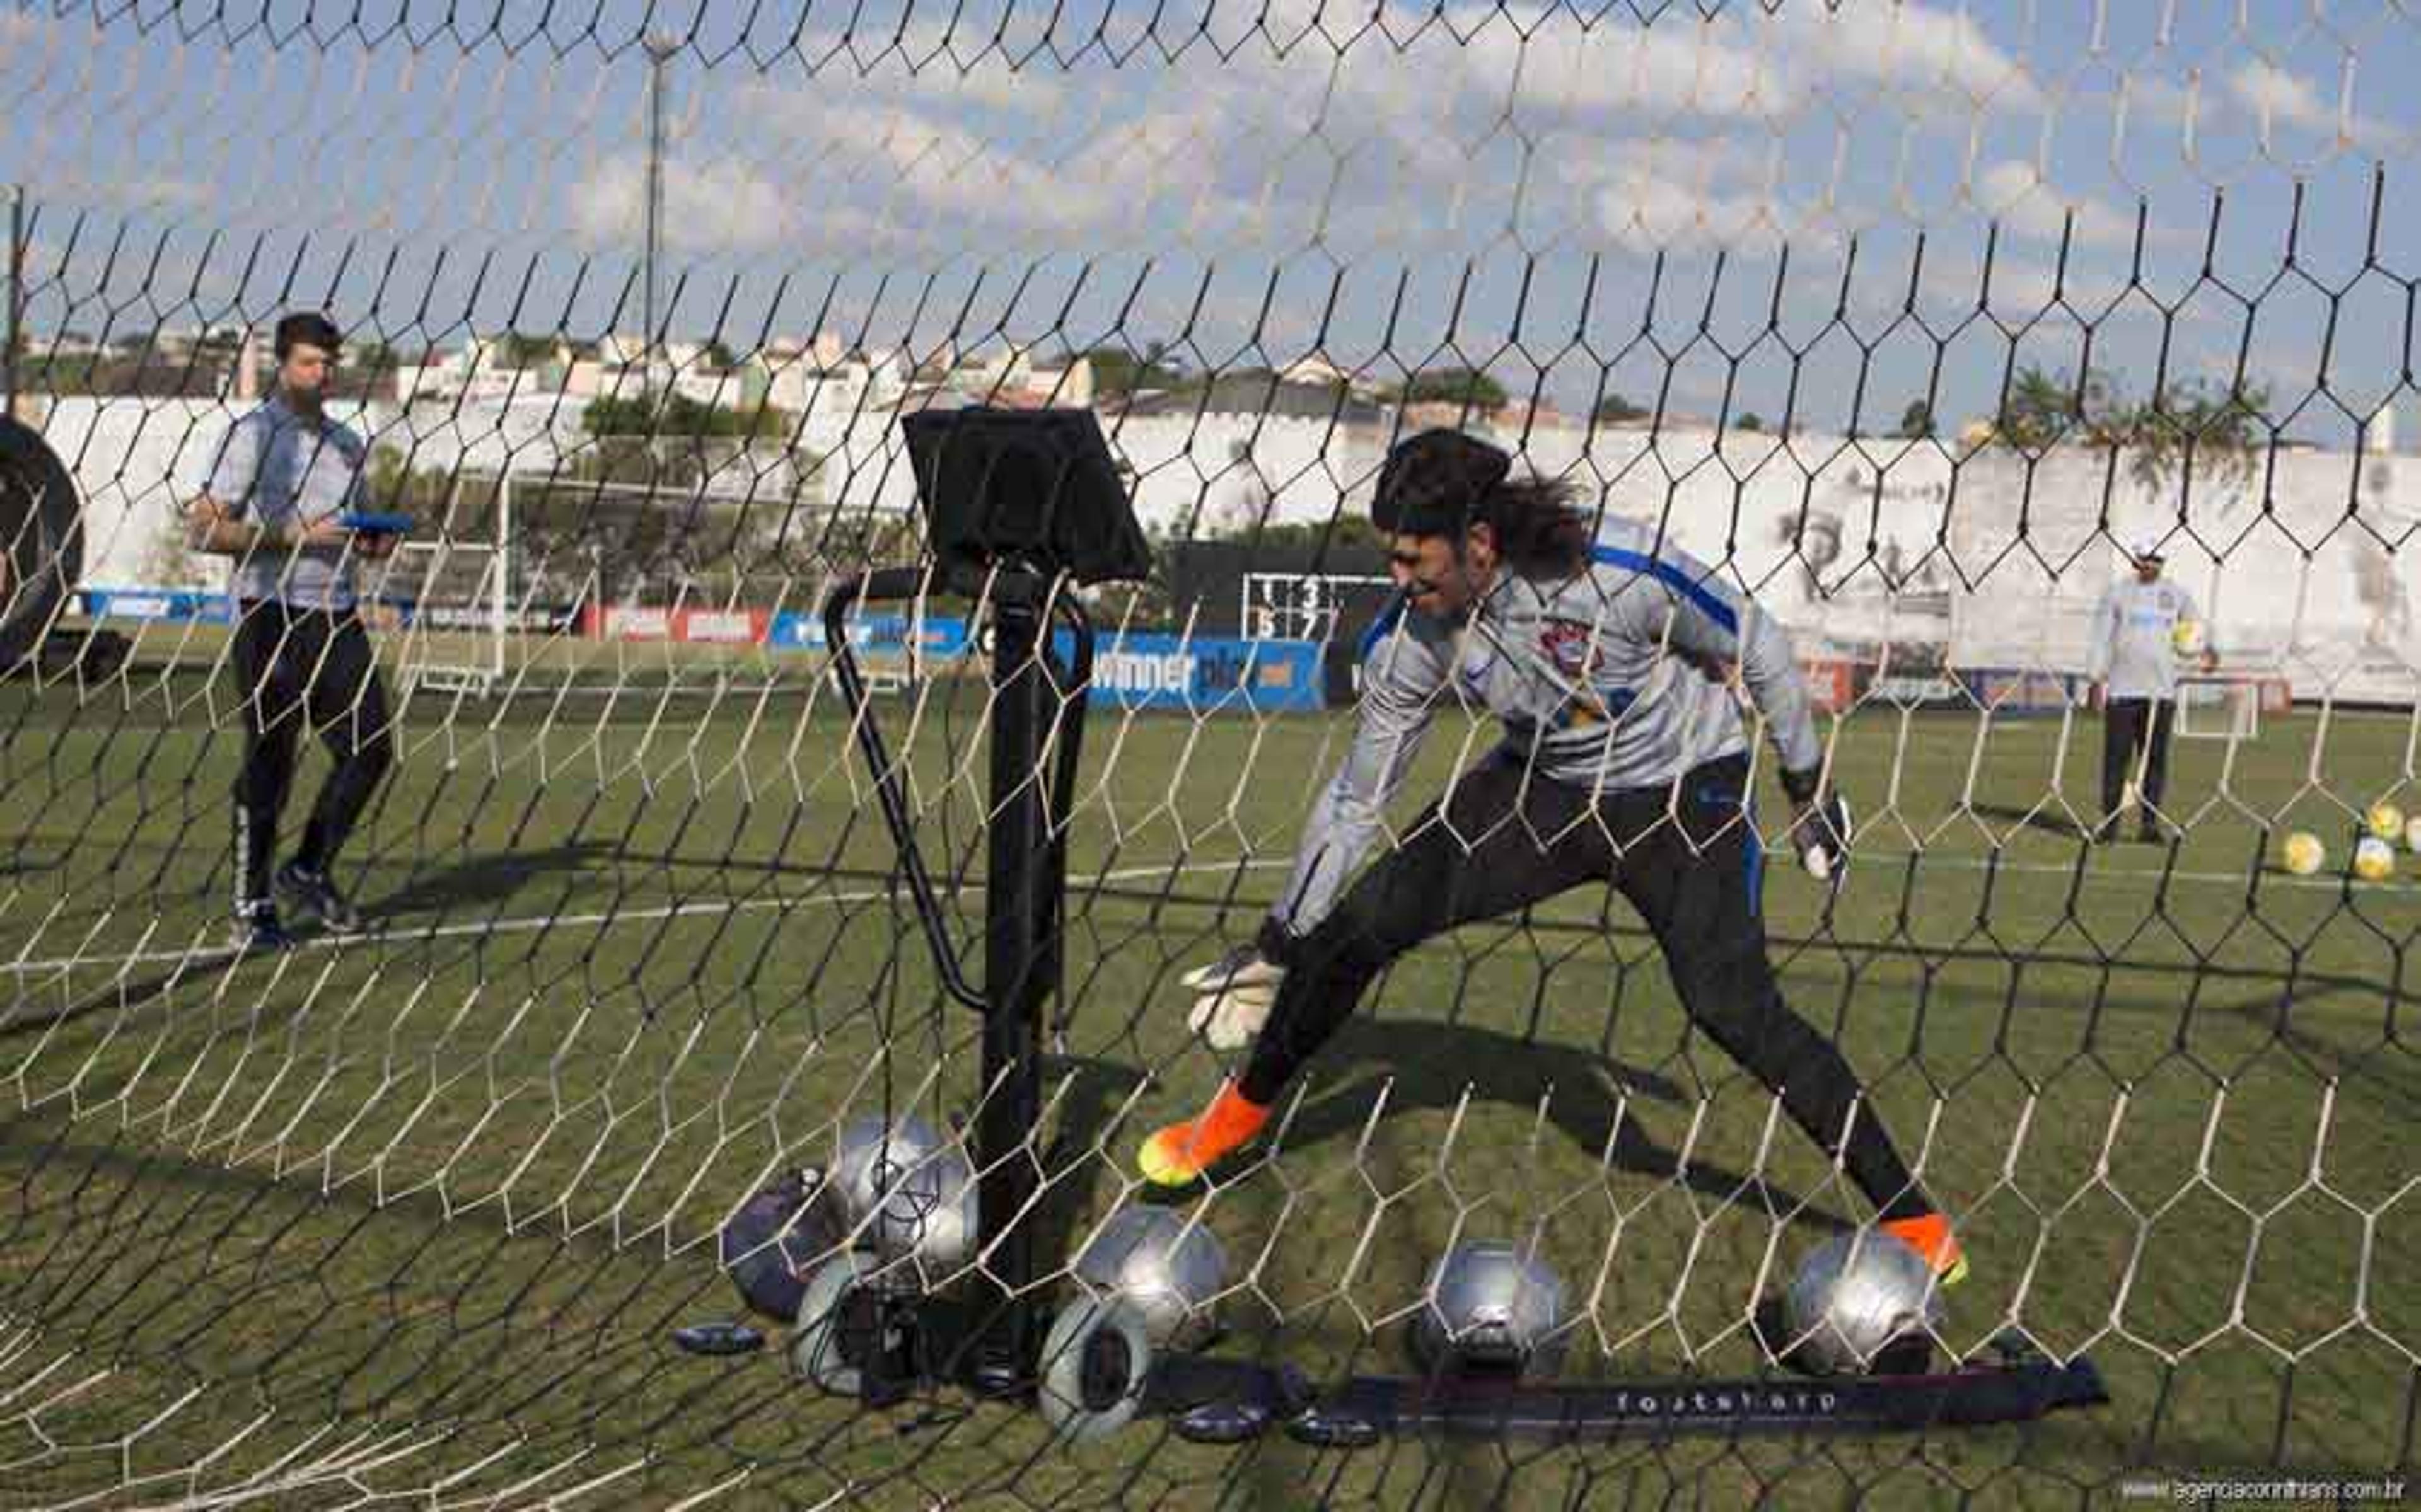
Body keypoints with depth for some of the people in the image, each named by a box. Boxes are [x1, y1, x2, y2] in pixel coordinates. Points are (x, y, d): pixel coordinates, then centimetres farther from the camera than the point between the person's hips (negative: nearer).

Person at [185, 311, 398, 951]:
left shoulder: (349, 442, 16)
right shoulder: (251, 435, -4)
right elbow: (203, 530, -11)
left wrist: (374, 542, 5)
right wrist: (294, 534, -18)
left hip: (339, 616, 6)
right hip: (271, 617, -6)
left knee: (371, 749, 2)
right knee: (269, 763, -3)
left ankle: (308, 872, 19)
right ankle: (251, 909, 6)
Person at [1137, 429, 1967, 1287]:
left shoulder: (1626, 573, -33)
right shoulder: (1409, 638, -18)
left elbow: (1754, 646, -14)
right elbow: (1357, 797, -5)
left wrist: (1808, 786, -5)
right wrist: (1276, 946, -2)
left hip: (1687, 791, -4)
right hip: (1542, 787, 4)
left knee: (1733, 1006, -21)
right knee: (1359, 923, -8)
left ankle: (1911, 1216, -6)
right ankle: (1241, 1114, 16)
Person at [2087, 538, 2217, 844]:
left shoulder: (2176, 595, 10)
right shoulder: (2117, 592, 4)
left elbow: (2196, 627, 9)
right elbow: (2102, 637, 3)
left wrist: (2208, 649, -14)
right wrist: (2097, 680, -3)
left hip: (2161, 689, 2)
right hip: (2121, 689, -2)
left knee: (2155, 758, 2)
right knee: (2116, 756, -3)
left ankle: (2150, 823, 7)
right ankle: (2109, 821, 2)